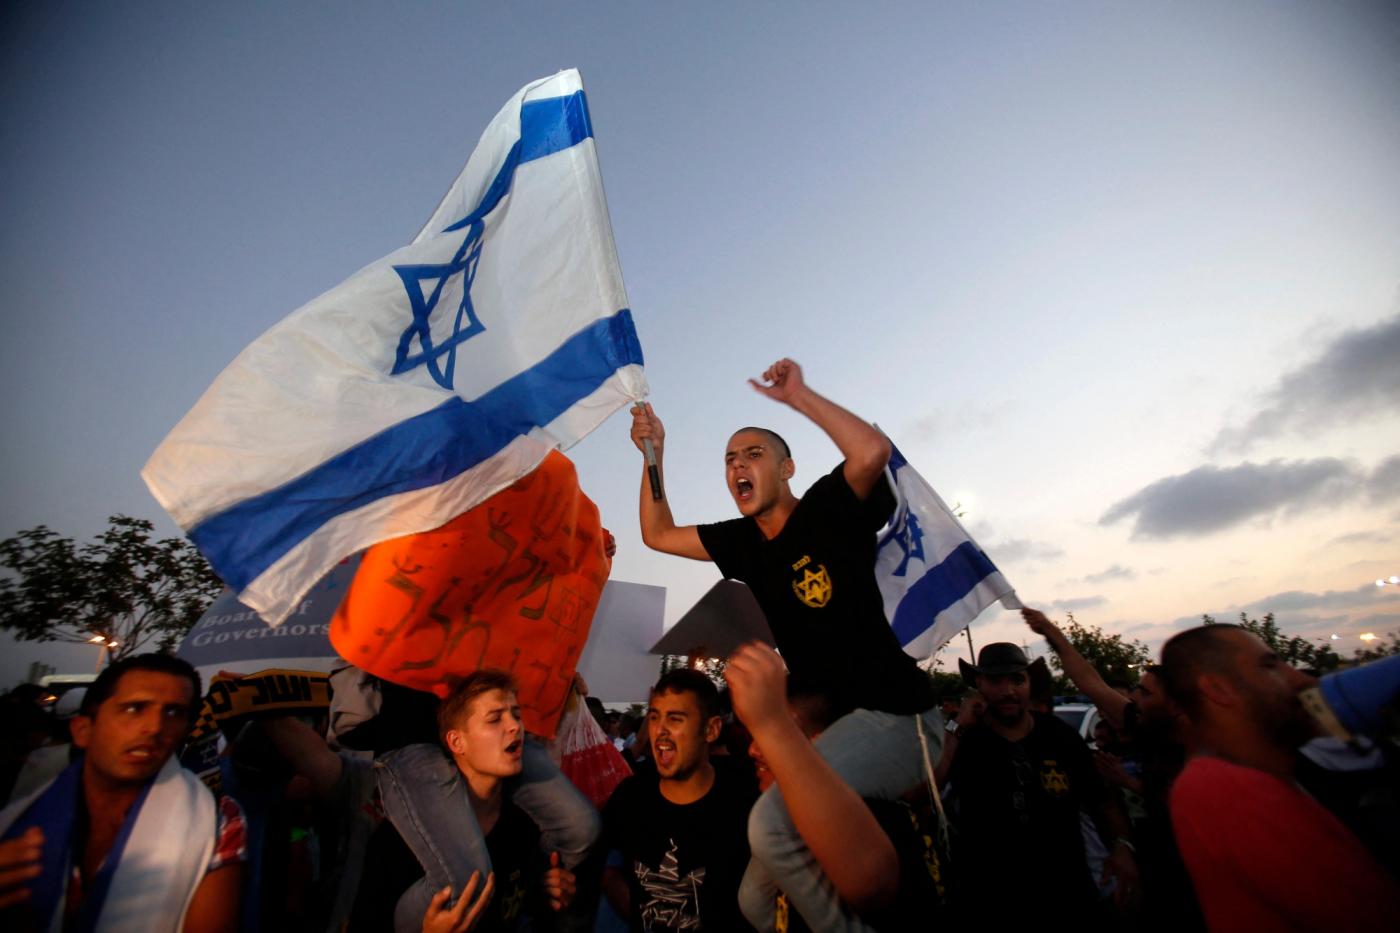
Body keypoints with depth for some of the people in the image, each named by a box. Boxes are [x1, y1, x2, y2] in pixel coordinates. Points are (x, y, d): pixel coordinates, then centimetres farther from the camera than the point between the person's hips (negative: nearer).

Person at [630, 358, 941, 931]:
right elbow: (658, 535, 15)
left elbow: (873, 452, -28)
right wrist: (655, 452, 8)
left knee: (772, 820, -30)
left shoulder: (827, 509, -8)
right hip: (831, 724, 7)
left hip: (895, 715, -7)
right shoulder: (742, 542, 8)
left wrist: (797, 395, -18)